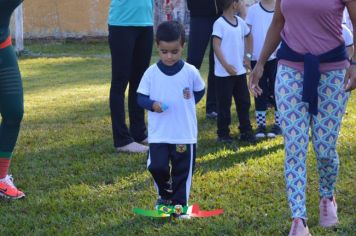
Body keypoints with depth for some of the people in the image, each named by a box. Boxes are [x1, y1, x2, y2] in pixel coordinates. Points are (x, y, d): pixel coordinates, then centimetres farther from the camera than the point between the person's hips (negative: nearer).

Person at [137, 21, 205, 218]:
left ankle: (179, 204, 19)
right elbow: (141, 97, -2)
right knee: (157, 166, -6)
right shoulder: (151, 73, -5)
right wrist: (152, 104, -21)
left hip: (185, 133, 0)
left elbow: (200, 91, 12)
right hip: (158, 133, 0)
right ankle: (165, 195, 21)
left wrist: (186, 105, 0)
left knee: (182, 171, 6)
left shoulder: (190, 72, -5)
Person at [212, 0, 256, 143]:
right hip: (224, 73, -7)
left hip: (240, 71, 7)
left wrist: (248, 55, 16)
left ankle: (245, 132, 20)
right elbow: (216, 46, -17)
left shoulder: (240, 22, 8)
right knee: (224, 104, 2)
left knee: (244, 102, 11)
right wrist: (226, 65, -24)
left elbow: (248, 36, 26)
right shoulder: (219, 23, -13)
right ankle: (223, 134, 10)